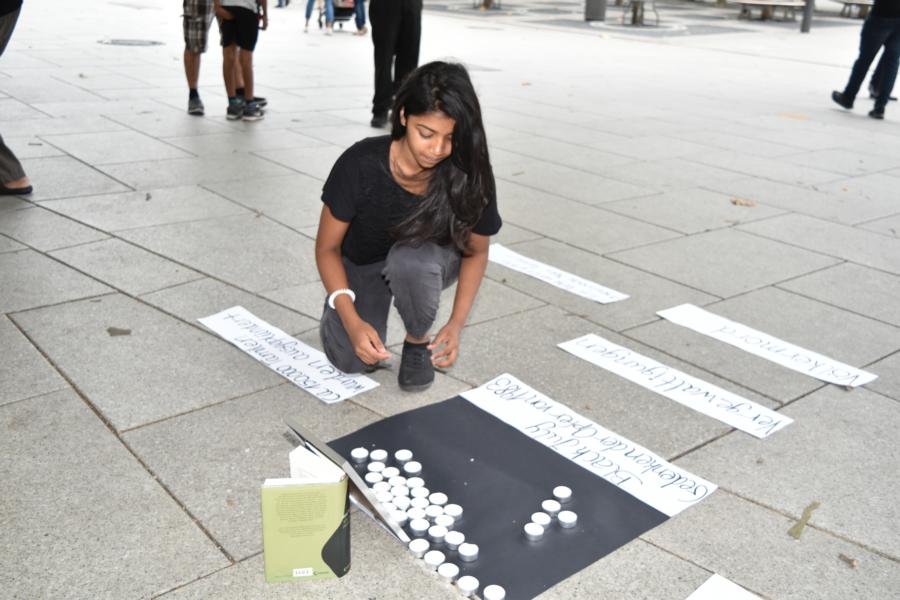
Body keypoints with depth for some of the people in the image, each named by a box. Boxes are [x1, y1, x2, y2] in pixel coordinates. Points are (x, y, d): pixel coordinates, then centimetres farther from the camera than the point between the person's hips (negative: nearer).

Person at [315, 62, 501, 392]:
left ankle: (418, 340, -5)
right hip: (364, 262, 0)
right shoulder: (360, 164, -31)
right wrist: (352, 320, -32)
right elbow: (327, 247, -18)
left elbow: (475, 252, -9)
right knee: (353, 360, -19)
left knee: (409, 260, -37)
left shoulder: (470, 177, -28)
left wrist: (456, 322, -21)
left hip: (428, 260, 0)